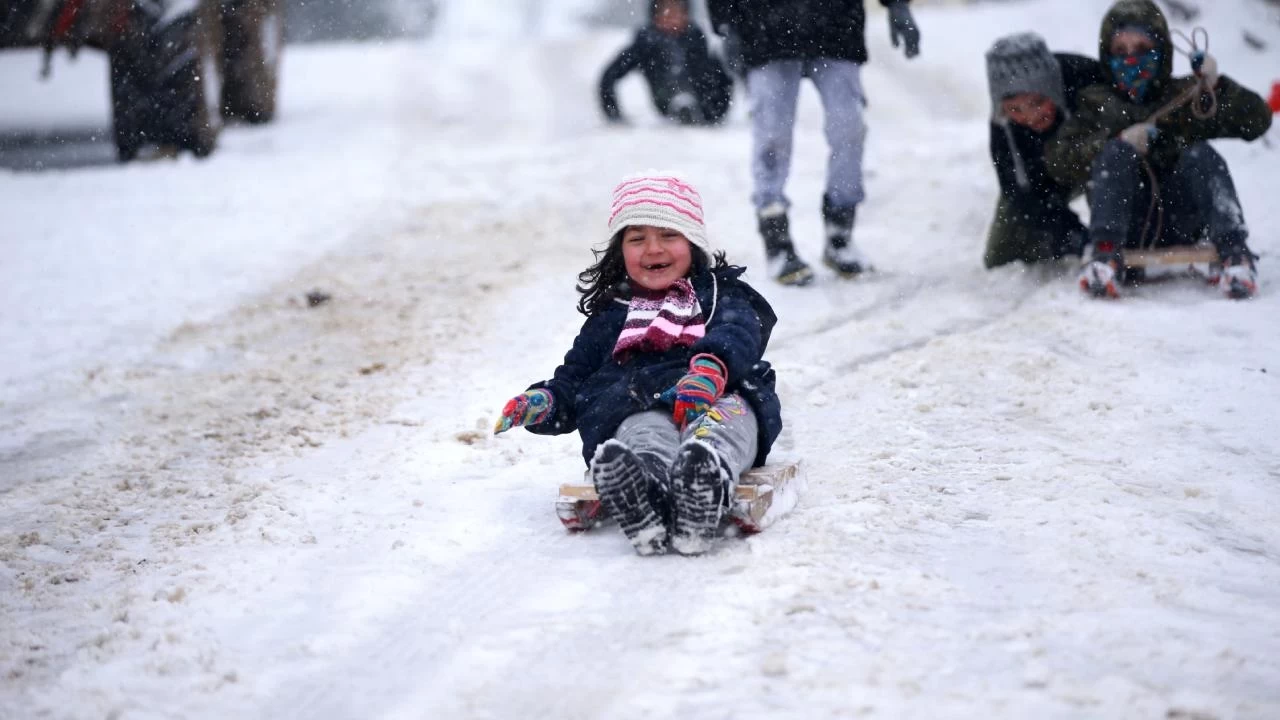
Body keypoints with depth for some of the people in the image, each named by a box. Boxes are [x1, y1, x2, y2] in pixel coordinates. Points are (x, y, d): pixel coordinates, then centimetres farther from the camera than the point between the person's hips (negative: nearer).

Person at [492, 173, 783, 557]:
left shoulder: (722, 294, 26)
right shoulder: (609, 316, 36)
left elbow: (737, 334, 2)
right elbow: (574, 378, 33)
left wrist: (711, 367, -24)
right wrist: (544, 402, 5)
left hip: (718, 398, -1)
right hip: (638, 406, 1)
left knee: (731, 414, -39)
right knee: (644, 432, -38)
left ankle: (706, 477, -75)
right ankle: (646, 495, -75)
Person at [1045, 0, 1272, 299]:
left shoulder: (1187, 96, 20)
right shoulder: (1096, 104, 19)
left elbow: (1257, 121, 10)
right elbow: (1058, 164, 3)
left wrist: (1215, 85, -5)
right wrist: (1117, 143, -10)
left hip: (1180, 224, 1)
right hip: (1124, 224, 0)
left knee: (1200, 155, -23)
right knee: (1114, 153, -24)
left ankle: (1234, 252, -38)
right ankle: (1107, 256, -42)